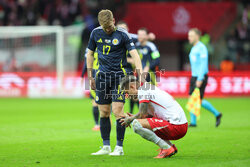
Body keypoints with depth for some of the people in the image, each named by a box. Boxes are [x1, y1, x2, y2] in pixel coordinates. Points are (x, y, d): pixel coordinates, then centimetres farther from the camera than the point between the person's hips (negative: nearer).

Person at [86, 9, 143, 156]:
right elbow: (90, 54, 15)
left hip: (118, 75, -4)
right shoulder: (96, 33, 4)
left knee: (118, 110, -12)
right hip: (102, 75, 4)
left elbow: (134, 54, -14)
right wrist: (90, 77, 13)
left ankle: (119, 147, -5)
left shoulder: (123, 34, -9)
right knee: (104, 112, 5)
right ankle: (106, 147, 13)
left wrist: (140, 74, -26)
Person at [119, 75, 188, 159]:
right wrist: (133, 117, 22)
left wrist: (130, 119, 8)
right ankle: (171, 146, 15)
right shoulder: (148, 87, 22)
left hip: (175, 126, -10)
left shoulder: (142, 90, -6)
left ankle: (167, 148, -15)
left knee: (136, 124, -17)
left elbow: (142, 114, -11)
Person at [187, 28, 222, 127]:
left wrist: (200, 79, -24)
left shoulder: (202, 48, -12)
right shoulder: (193, 48, 16)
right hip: (194, 77, 9)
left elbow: (204, 64, -19)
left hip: (201, 77, -9)